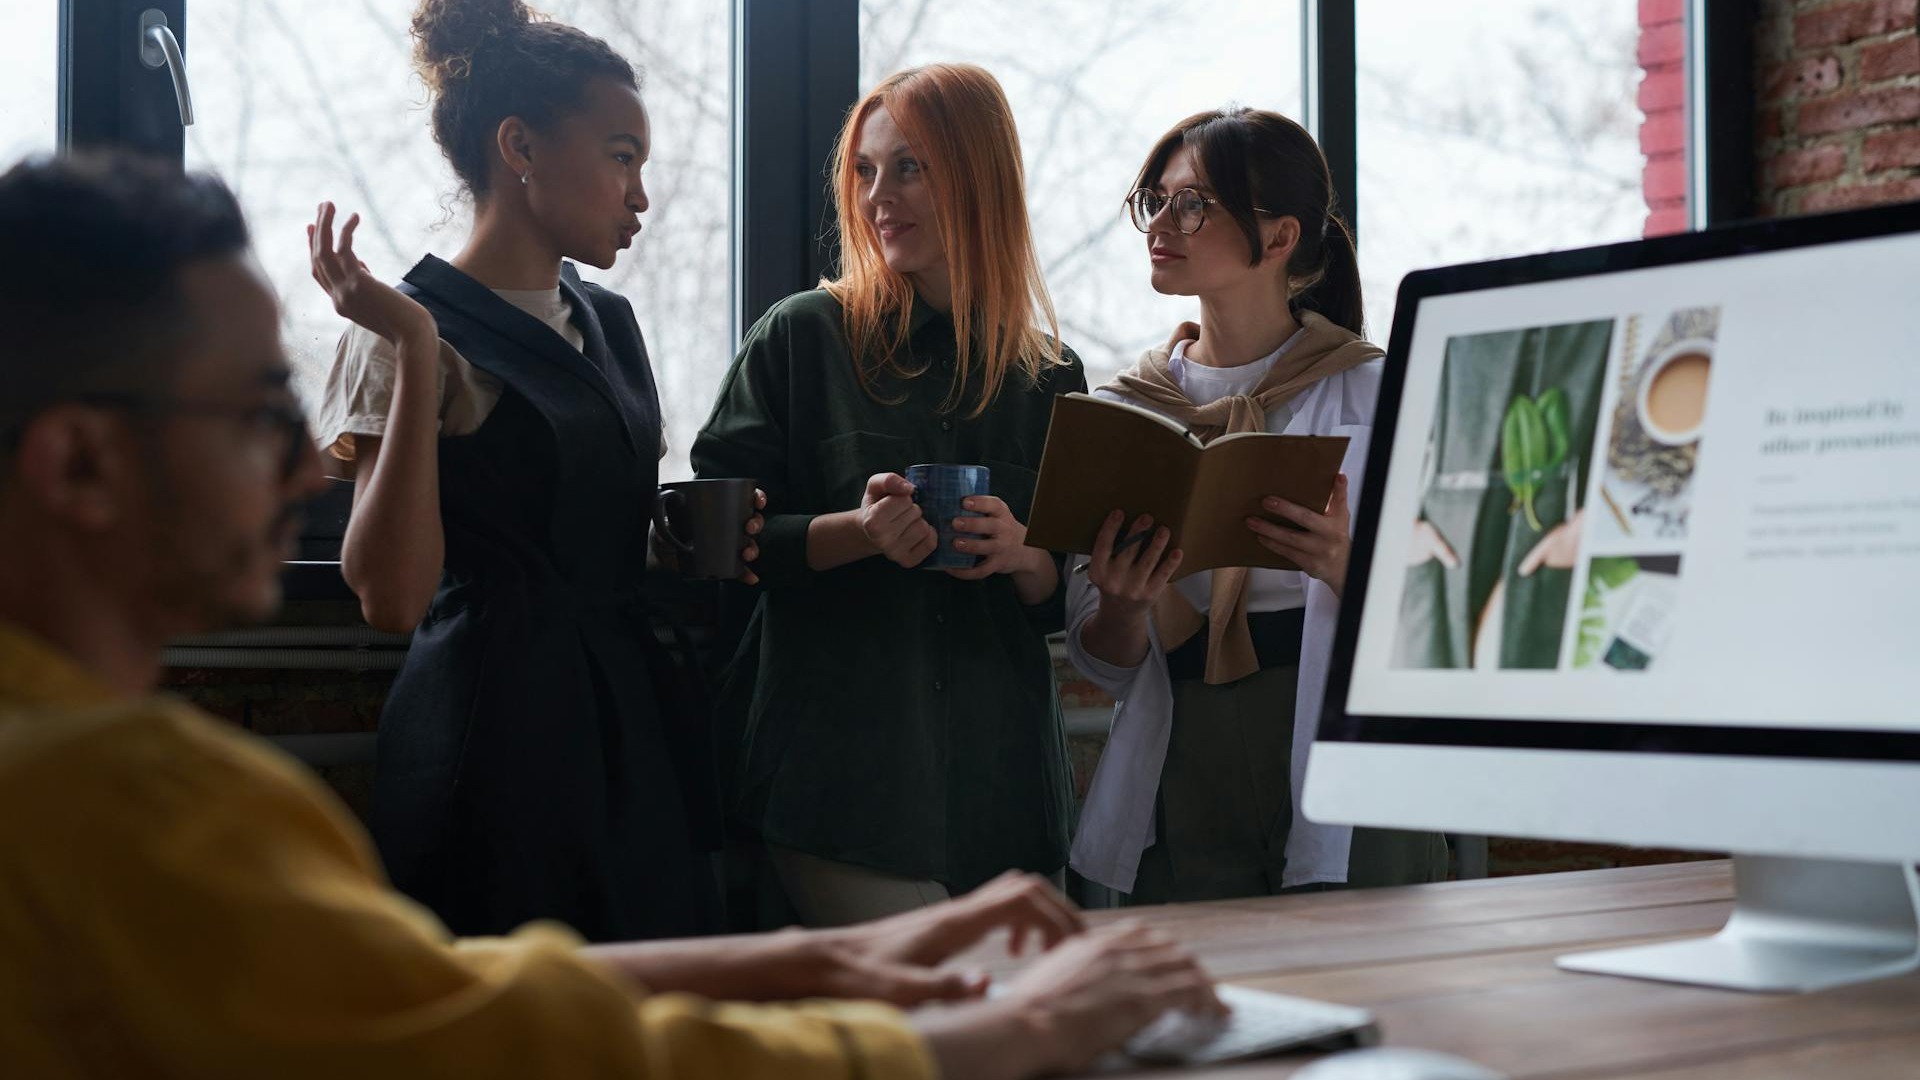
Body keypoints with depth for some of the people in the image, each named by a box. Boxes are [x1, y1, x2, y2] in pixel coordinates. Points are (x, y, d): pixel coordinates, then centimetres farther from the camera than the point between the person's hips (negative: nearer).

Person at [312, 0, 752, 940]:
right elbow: (392, 595, -18)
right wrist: (414, 352, -20)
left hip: (633, 731, 7)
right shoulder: (426, 330, -7)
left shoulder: (607, 323, 14)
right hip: (499, 742, -7)